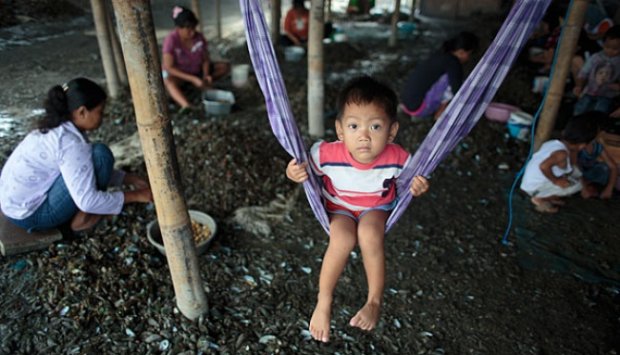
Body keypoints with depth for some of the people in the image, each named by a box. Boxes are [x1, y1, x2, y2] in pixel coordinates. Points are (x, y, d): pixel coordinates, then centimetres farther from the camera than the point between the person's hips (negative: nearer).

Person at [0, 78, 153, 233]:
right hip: (30, 214, -9)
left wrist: (130, 179, 7)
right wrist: (135, 195, -19)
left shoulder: (57, 129, 3)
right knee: (100, 155, -17)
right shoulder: (70, 142, -25)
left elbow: (94, 169, 14)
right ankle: (83, 218, -4)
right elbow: (87, 201, -28)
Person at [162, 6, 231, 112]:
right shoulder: (171, 40, -25)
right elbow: (169, 67, -26)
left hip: (196, 70, 5)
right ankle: (186, 105, -64)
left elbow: (206, 59, -5)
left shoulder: (199, 37, -14)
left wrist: (206, 76, -26)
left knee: (225, 66, -10)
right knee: (168, 81, -42)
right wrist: (193, 79, -34)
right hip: (177, 73, -5)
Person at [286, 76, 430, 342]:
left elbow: (408, 181, -9)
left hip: (377, 207, 1)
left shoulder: (397, 158, -29)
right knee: (343, 238, -28)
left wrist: (417, 187, -31)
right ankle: (323, 302, -4)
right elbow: (304, 168, -13)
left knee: (369, 234, -30)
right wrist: (294, 173, -36)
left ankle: (375, 301, -4)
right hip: (339, 208, 0)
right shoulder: (327, 154, -32)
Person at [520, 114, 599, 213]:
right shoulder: (562, 153, -24)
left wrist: (573, 152, 8)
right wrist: (556, 181, -25)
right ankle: (540, 199, -4)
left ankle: (548, 196, 16)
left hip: (533, 180, 9)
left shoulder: (555, 143, 3)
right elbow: (544, 166, -37)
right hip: (535, 187, -9)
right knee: (577, 185, -10)